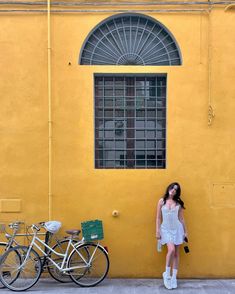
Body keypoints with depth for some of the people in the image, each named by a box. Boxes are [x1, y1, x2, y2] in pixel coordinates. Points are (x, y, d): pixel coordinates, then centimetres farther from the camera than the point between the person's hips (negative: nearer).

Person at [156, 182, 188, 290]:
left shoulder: (178, 203, 4)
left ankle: (174, 278, 16)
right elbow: (158, 218, 0)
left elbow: (181, 218, 9)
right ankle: (166, 274, 0)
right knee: (171, 250, -21)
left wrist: (185, 231, 8)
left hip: (177, 229, 2)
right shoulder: (162, 201, -1)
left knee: (176, 253, 5)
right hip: (166, 229, -2)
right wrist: (157, 231, -4)